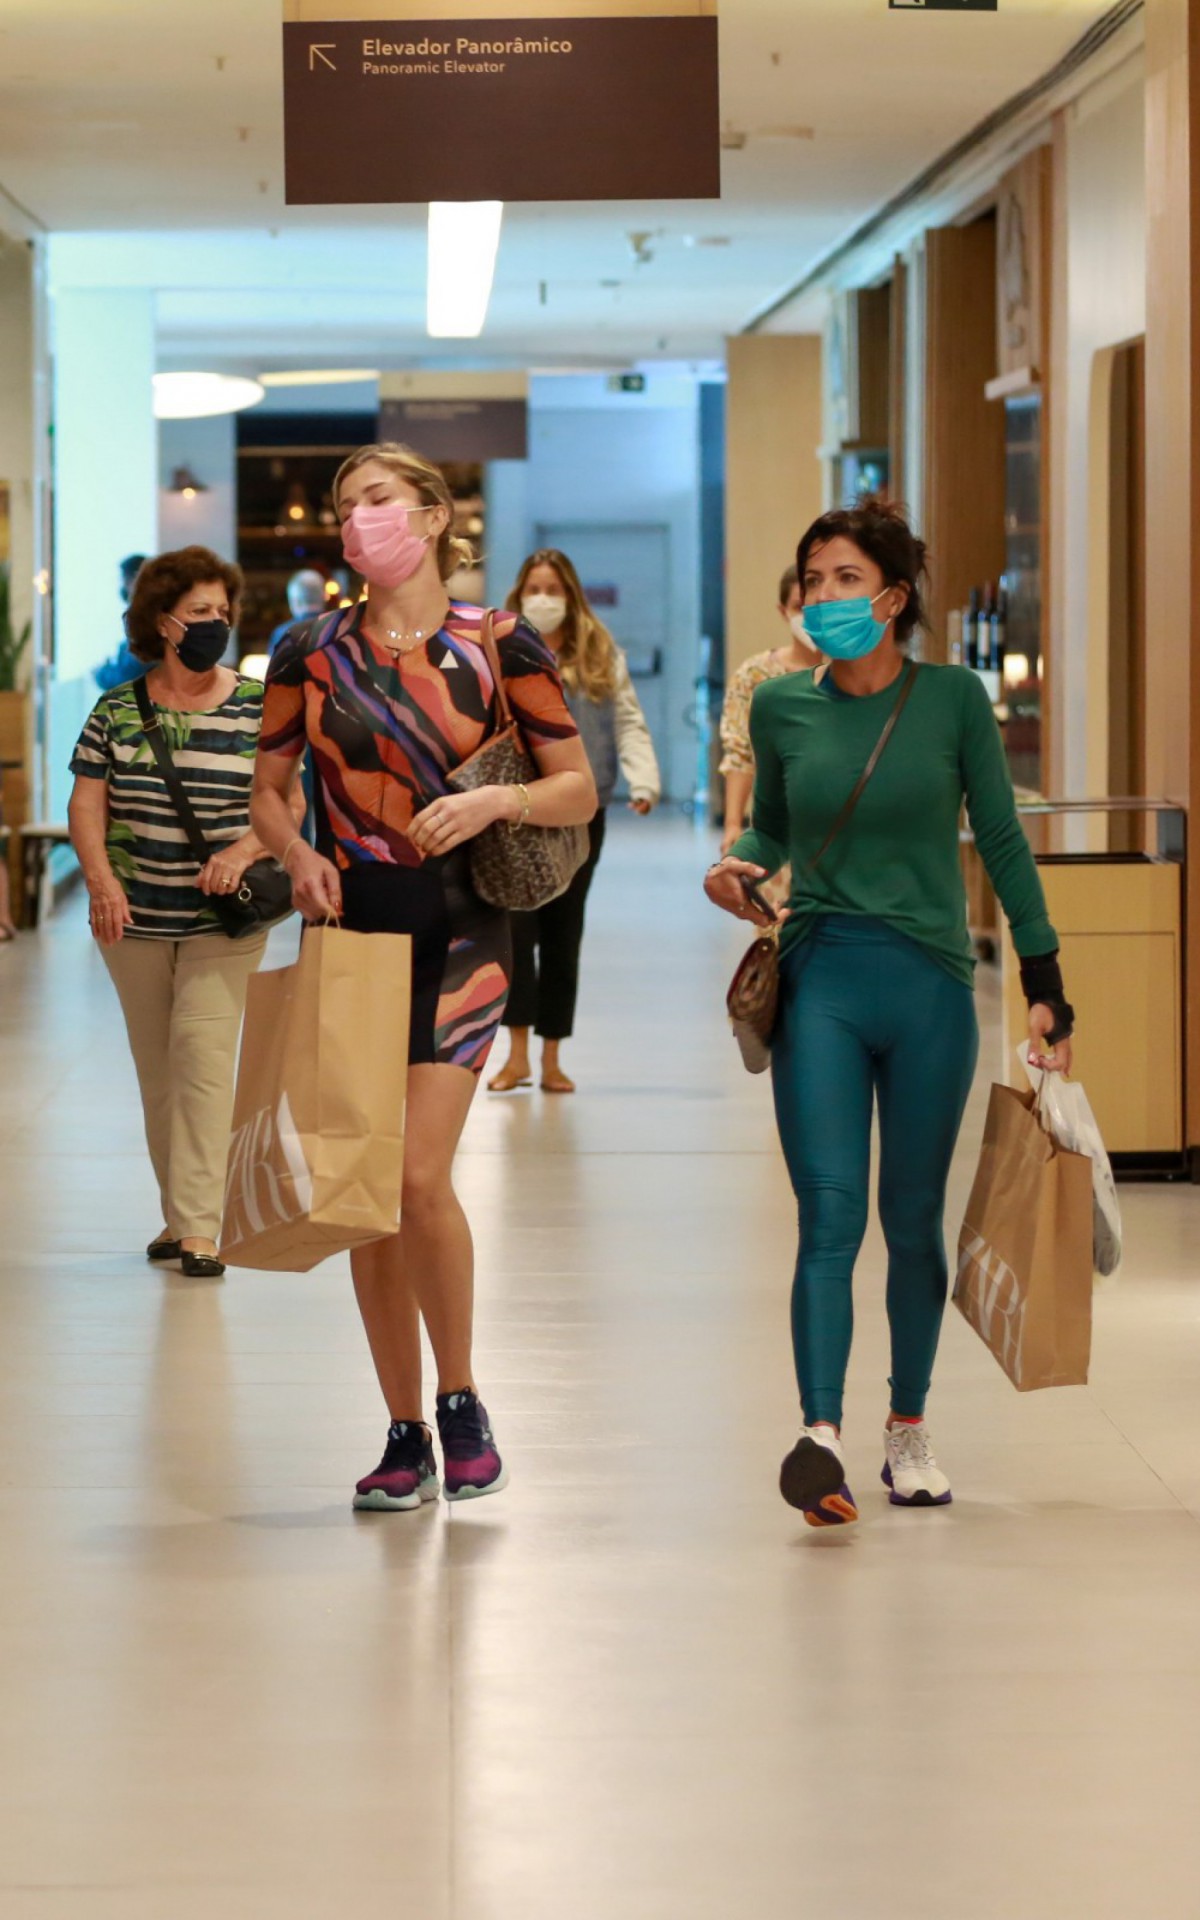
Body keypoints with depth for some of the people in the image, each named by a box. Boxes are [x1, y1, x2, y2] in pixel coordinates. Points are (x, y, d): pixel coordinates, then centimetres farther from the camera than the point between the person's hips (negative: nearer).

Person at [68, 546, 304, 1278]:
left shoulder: (258, 708, -2)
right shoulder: (117, 711, 3)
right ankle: (178, 1212, 23)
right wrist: (102, 881, -14)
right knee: (156, 1069, 10)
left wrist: (244, 850, -20)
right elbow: (87, 804, 1)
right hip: (136, 921, 3)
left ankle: (200, 1229, -15)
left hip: (223, 920, -3)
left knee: (202, 1053, -14)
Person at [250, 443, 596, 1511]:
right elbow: (268, 789, 14)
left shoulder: (500, 648, 0)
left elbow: (578, 791, 3)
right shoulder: (312, 654, 6)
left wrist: (496, 800, -16)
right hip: (350, 930, 3)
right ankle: (404, 1434, 14)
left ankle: (459, 1401, 6)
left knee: (420, 1176, -15)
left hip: (459, 930, -3)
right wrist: (297, 854, -7)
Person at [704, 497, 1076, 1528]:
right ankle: (820, 1434, -23)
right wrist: (739, 865, -1)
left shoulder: (952, 697, 0)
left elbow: (1001, 839, 6)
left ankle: (909, 1426, 25)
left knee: (914, 1222, 9)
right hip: (821, 980, 0)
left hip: (931, 985, 0)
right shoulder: (783, 707, 4)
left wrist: (1044, 978, 5)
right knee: (831, 1216, -13)